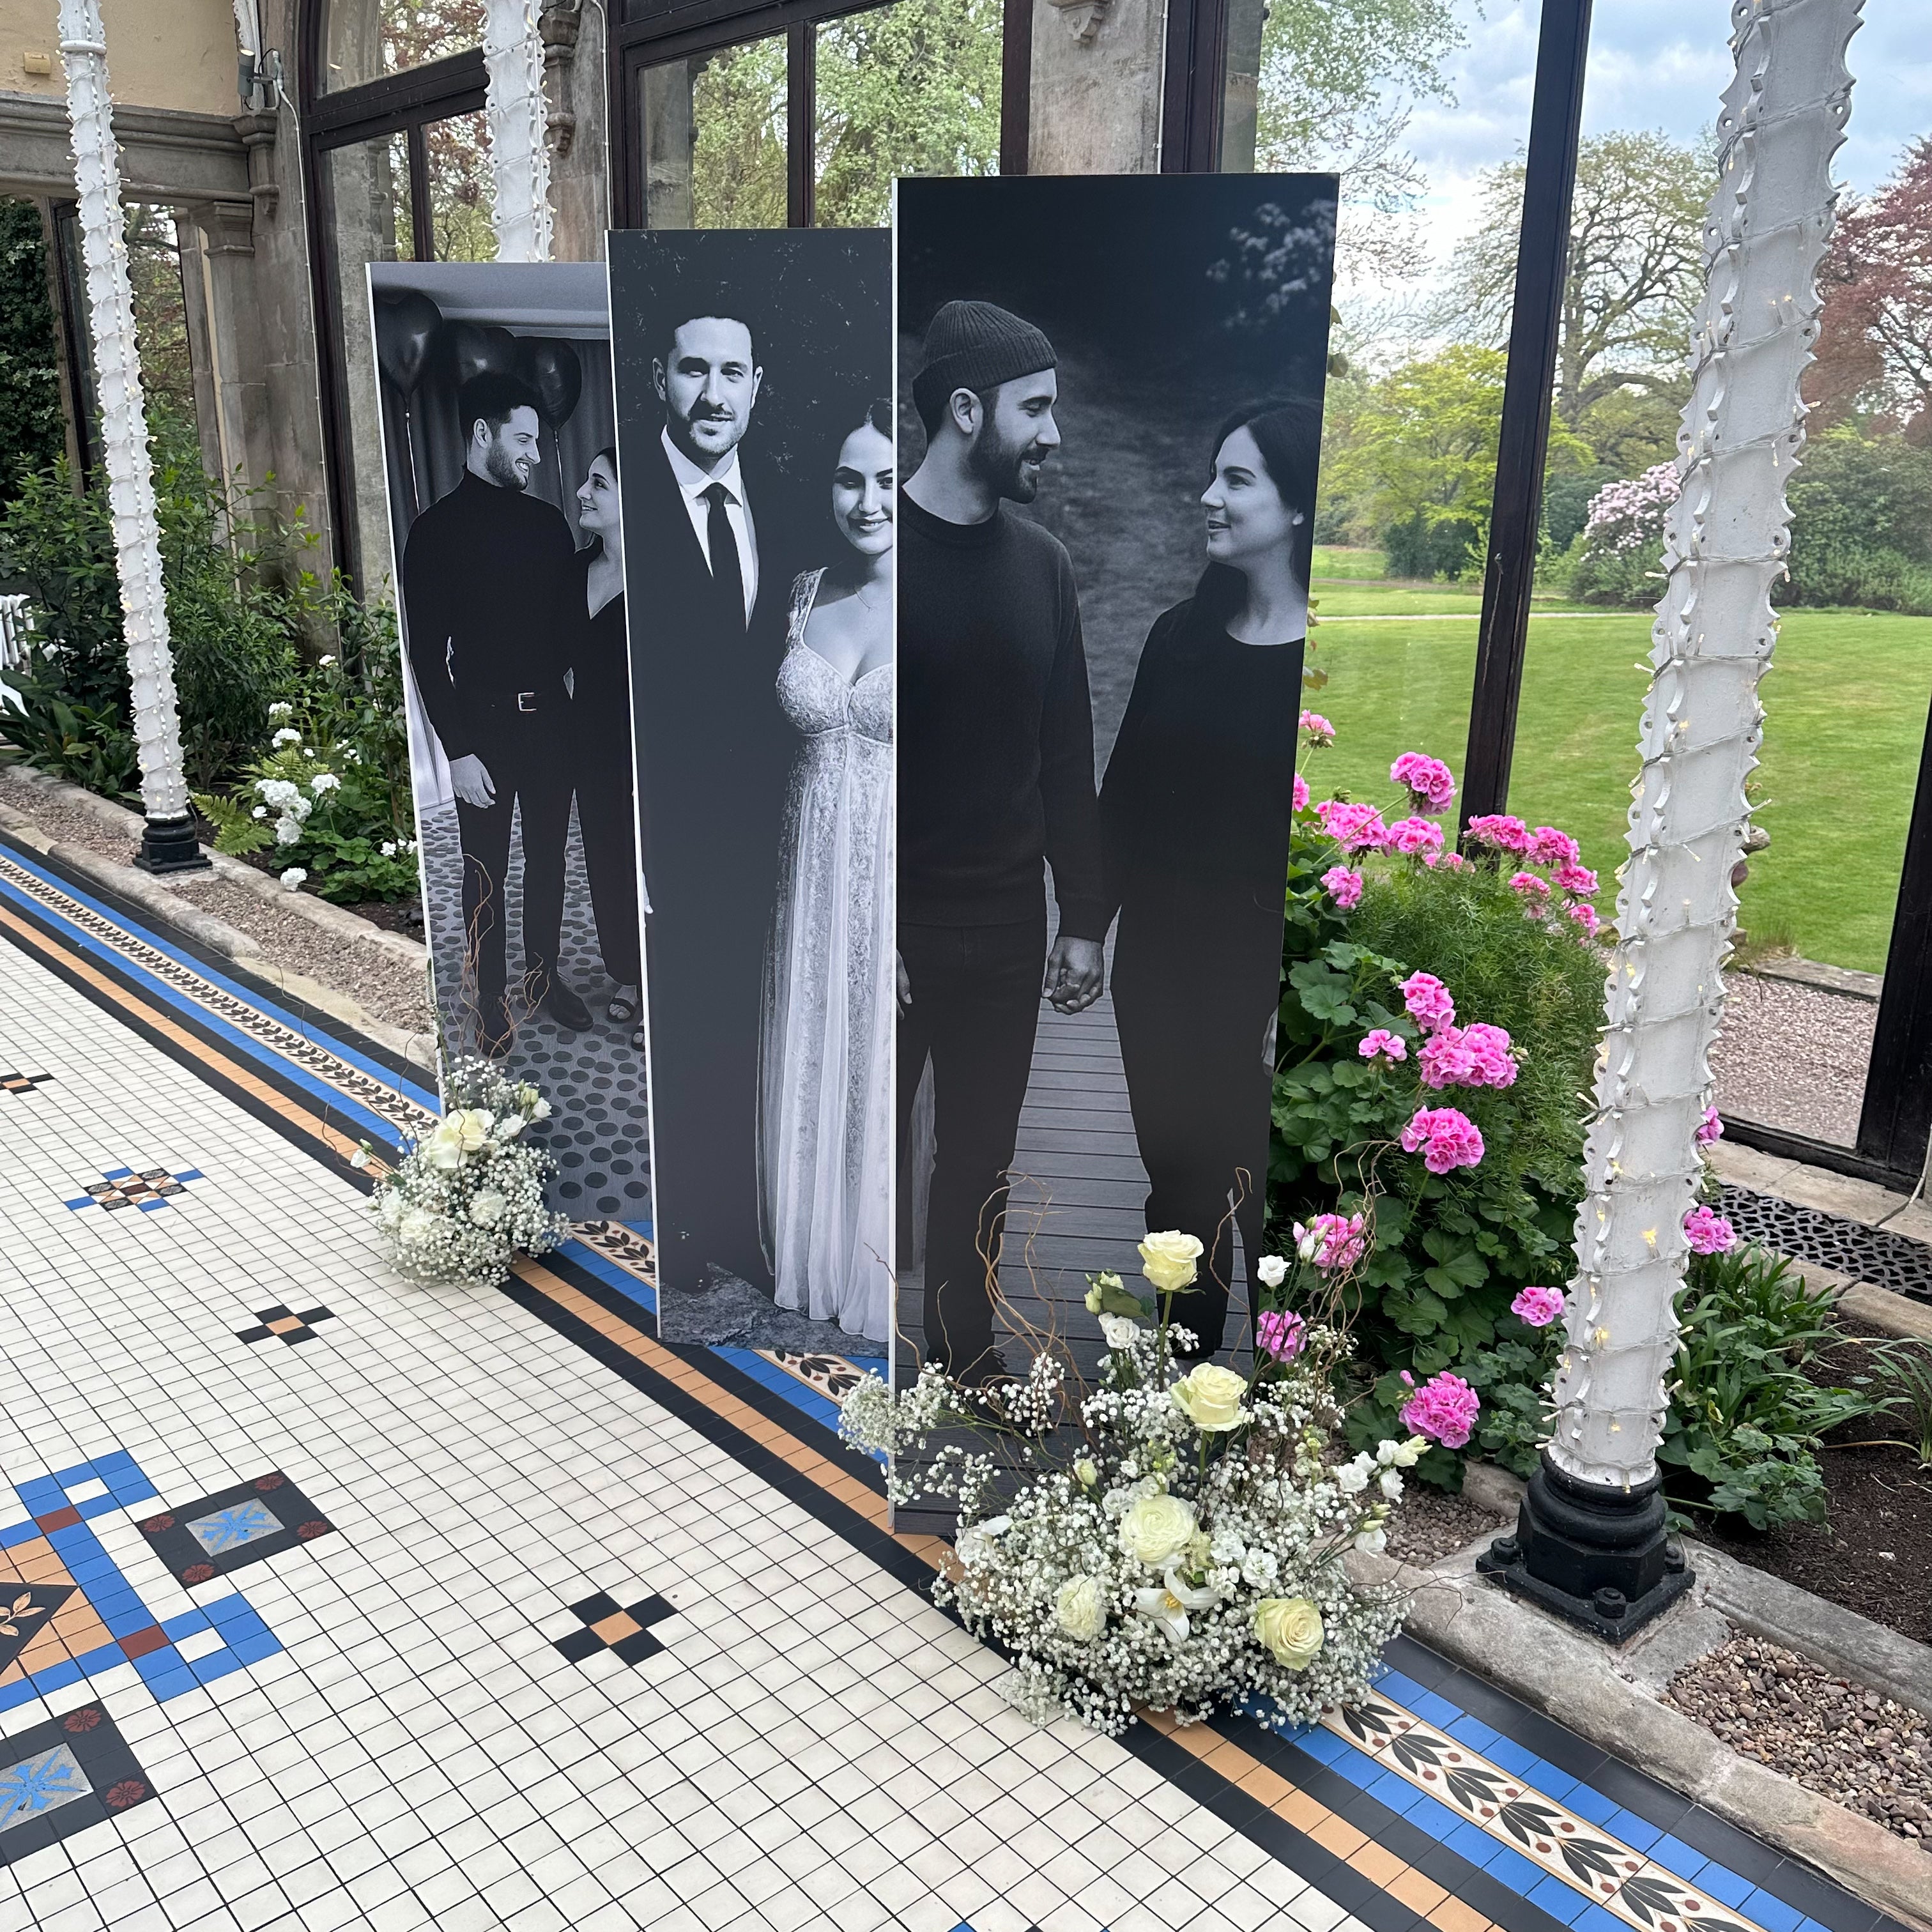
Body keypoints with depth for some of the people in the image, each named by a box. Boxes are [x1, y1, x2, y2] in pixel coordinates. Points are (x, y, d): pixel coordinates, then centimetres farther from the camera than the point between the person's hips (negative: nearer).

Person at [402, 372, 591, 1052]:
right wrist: (457, 751, -13)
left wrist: (576, 705, 1)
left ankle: (544, 975, 30)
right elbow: (426, 652, -9)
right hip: (484, 724, -5)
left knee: (548, 856, 14)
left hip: (550, 718, 5)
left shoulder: (547, 523, 8)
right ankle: (491, 999, 19)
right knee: (487, 870, 5)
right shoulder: (438, 530, -7)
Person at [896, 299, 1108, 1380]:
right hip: (890, 926, -4)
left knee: (982, 1156, 14)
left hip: (1008, 931, 5)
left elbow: (1067, 757, 9)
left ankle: (966, 1343, 32)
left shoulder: (1042, 563, 6)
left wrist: (1085, 917, 8)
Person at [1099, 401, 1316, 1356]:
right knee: (1175, 1172, 18)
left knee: (1262, 1193, 7)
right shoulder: (1179, 635, 5)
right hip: (1157, 955, 5)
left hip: (1258, 969, -5)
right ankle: (1185, 1354, 37)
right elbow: (1122, 794, 9)